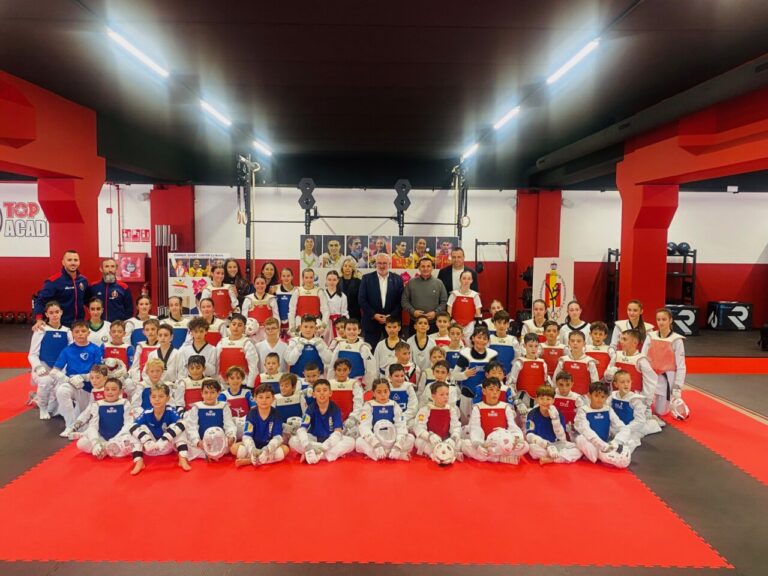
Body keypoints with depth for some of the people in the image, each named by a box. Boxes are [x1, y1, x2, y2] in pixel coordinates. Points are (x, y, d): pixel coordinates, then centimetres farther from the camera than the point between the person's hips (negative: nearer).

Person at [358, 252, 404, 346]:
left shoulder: (397, 279, 5)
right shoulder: (367, 278, 3)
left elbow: (401, 301, 3)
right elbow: (362, 300, -1)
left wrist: (391, 316, -10)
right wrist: (374, 315, -9)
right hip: (371, 321, -1)